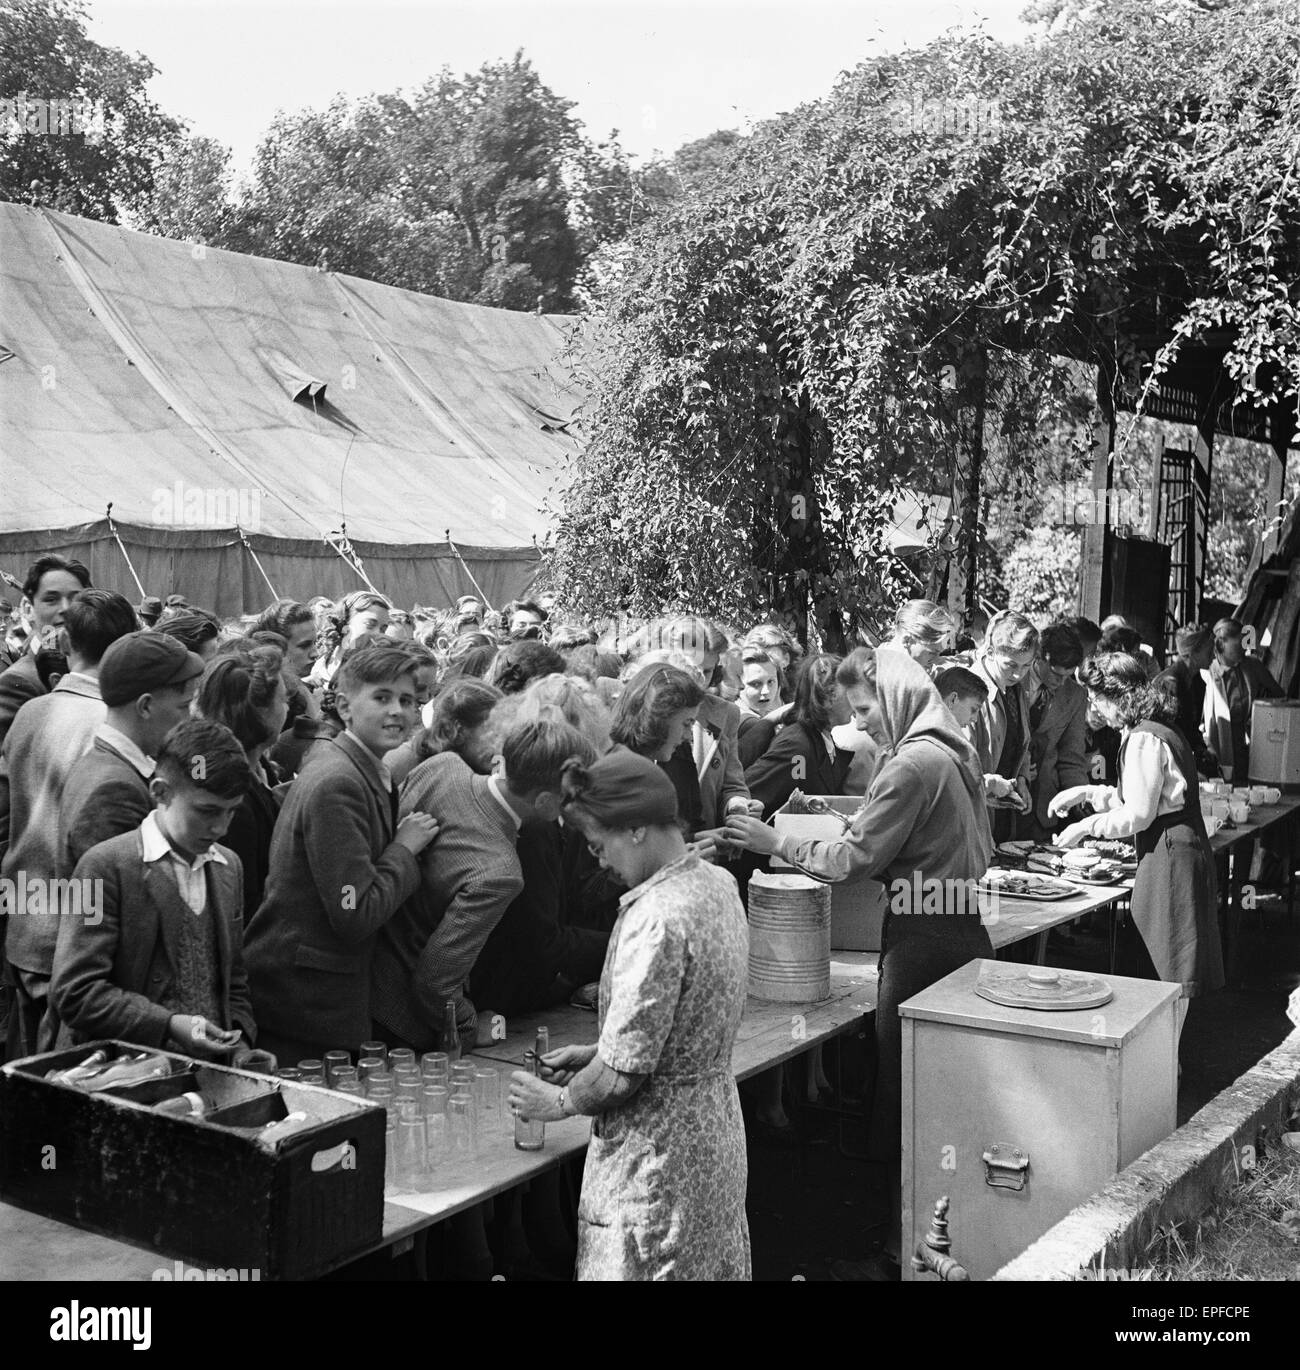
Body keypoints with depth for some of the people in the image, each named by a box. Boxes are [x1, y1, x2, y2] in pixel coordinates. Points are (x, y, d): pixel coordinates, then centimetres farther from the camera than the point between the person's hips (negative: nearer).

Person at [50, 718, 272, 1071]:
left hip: (211, 1070, 5)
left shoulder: (228, 865, 12)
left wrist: (240, 1042, 4)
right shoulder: (106, 866, -8)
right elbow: (73, 991, -12)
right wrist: (168, 1025, -18)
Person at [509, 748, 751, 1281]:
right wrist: (594, 1053, 11)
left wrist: (560, 1101, -5)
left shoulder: (655, 920, -27)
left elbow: (621, 1076, -23)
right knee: (713, 1265, 20)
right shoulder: (718, 884, 1)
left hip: (658, 1155, -9)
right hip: (717, 1132, 9)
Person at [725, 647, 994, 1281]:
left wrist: (778, 843, -7)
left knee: (903, 1099, 0)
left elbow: (856, 859, -16)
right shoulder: (951, 750, 12)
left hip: (923, 941, -10)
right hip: (963, 933, 10)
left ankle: (901, 1252, 9)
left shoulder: (912, 764, -18)